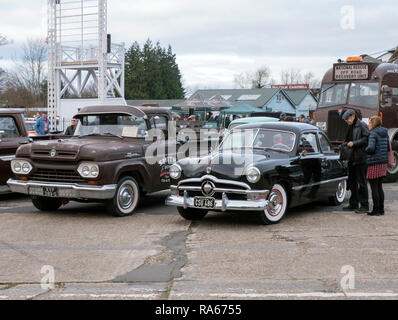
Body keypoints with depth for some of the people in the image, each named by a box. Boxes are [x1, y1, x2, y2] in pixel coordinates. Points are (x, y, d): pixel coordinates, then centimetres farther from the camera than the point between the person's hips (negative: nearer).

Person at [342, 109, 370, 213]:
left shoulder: (362, 125, -8)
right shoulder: (350, 127, 17)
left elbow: (367, 139, -16)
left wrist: (354, 143, -17)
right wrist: (346, 144, 7)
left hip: (361, 159, -9)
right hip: (352, 159, 9)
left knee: (362, 182, -4)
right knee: (352, 182, 12)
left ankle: (364, 205, 2)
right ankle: (354, 204, 21)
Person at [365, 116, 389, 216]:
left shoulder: (373, 134, -13)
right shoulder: (385, 133, 11)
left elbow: (371, 148, -24)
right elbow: (388, 148, 16)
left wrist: (365, 150, -4)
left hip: (374, 163, -8)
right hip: (383, 162, 8)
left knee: (374, 187, -1)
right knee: (379, 187, 14)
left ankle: (376, 209, 1)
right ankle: (381, 209, 16)